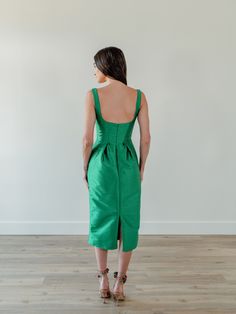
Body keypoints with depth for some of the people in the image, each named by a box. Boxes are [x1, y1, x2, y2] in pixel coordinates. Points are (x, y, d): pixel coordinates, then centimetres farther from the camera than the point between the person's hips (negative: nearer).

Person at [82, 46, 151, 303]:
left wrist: (85, 168, 4)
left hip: (101, 163, -1)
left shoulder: (93, 95, -11)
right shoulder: (138, 96, -5)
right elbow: (146, 139, -4)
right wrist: (141, 167, 11)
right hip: (128, 164, 1)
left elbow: (87, 139, -12)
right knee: (127, 222, 12)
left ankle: (103, 281, 24)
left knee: (101, 220, 16)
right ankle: (119, 284, 18)